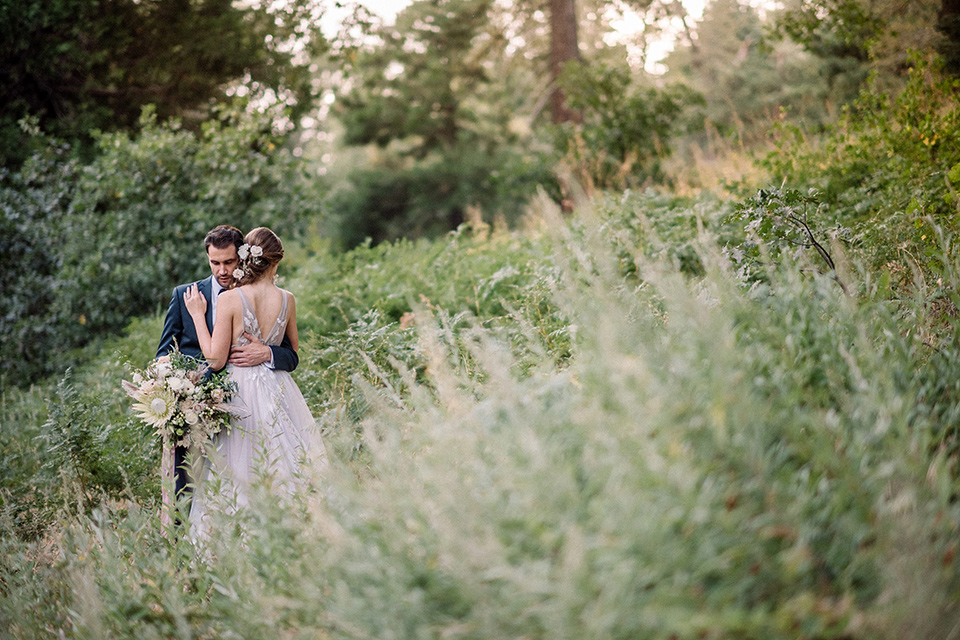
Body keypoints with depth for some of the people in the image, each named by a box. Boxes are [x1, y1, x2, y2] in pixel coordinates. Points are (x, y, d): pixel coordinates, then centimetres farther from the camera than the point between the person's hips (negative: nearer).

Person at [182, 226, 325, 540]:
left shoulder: (229, 299, -12)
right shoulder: (287, 299, -1)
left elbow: (215, 358, -10)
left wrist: (198, 315, -2)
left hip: (241, 393, -3)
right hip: (278, 392, 3)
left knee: (237, 474, 3)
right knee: (283, 469, 9)